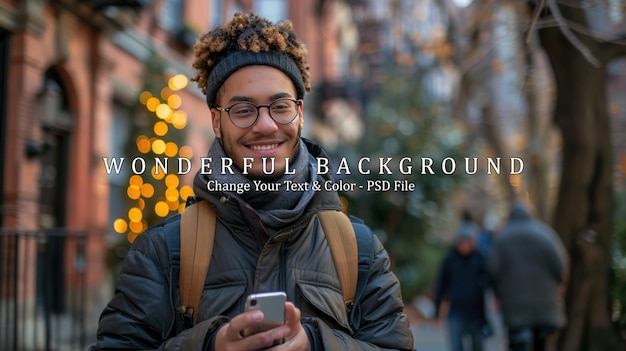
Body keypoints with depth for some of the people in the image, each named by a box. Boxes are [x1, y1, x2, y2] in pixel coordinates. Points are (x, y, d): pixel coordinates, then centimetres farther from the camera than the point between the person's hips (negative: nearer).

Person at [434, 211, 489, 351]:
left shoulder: (481, 259, -4)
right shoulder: (449, 259, -1)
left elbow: (486, 286, -1)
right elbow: (441, 283, 5)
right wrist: (438, 308, 7)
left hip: (476, 312, 1)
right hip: (456, 311, 0)